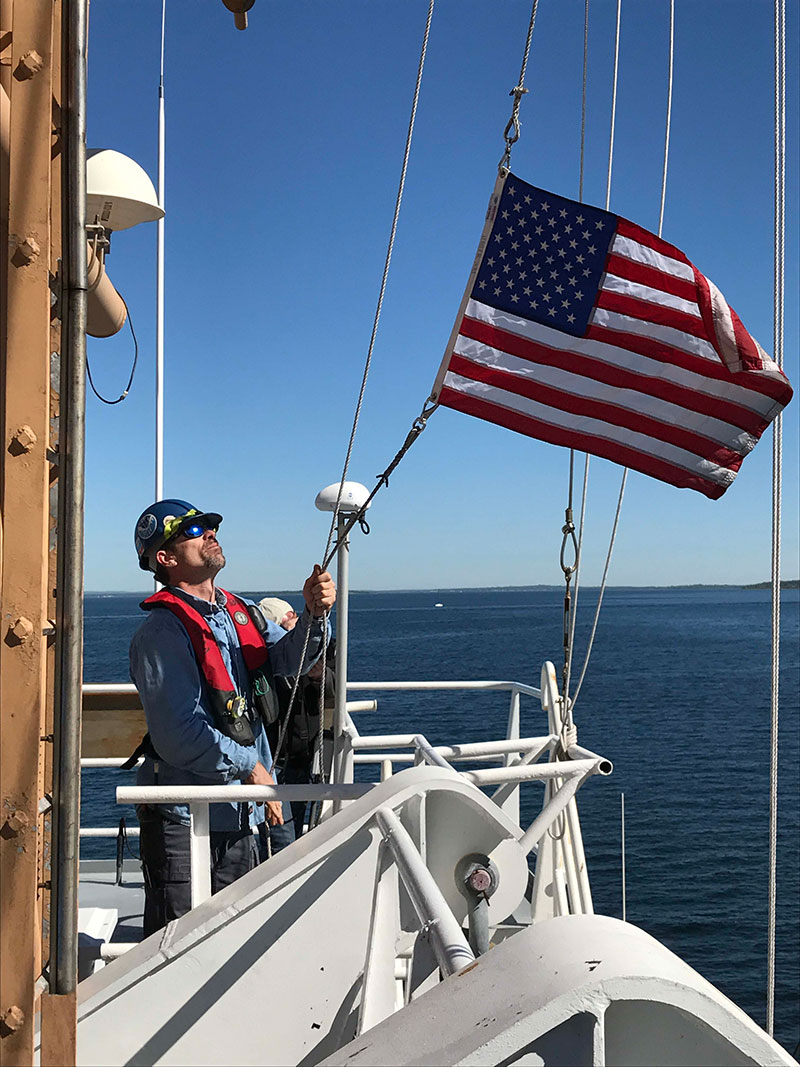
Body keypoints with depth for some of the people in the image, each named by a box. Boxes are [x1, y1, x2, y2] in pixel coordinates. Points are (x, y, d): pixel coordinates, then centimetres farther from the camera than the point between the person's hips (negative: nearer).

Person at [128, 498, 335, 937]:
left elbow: (285, 657, -5)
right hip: (184, 818, -7)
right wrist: (251, 766, -14)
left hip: (238, 813, 7)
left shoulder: (242, 612, 9)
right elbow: (179, 737, -20)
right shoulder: (162, 632, -16)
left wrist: (313, 615, -23)